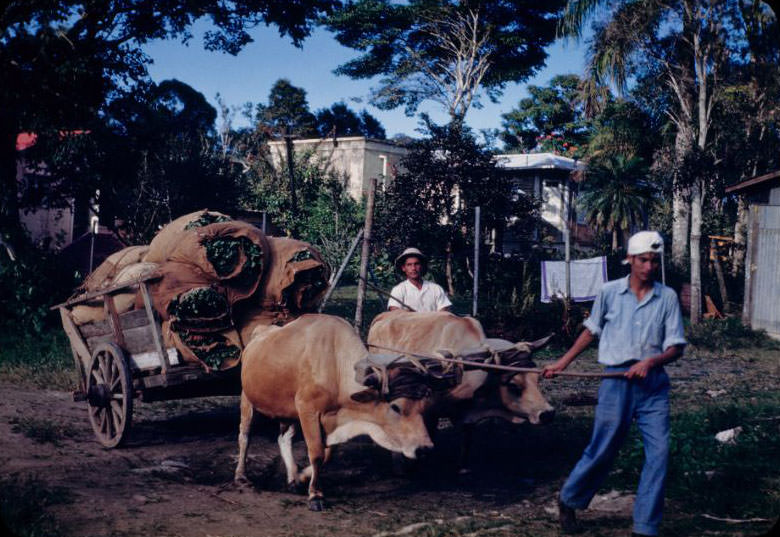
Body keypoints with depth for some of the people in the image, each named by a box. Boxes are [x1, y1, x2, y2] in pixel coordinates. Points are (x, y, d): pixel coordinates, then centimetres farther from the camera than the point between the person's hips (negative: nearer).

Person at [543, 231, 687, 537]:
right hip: (616, 382, -1)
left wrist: (650, 361, -17)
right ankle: (568, 501, 30)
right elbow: (592, 330, 15)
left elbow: (676, 348, 1)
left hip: (654, 384, 2)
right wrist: (562, 363, 15)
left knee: (659, 452, -5)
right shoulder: (610, 292, 2)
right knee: (602, 450, 4)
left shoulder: (667, 297, 3)